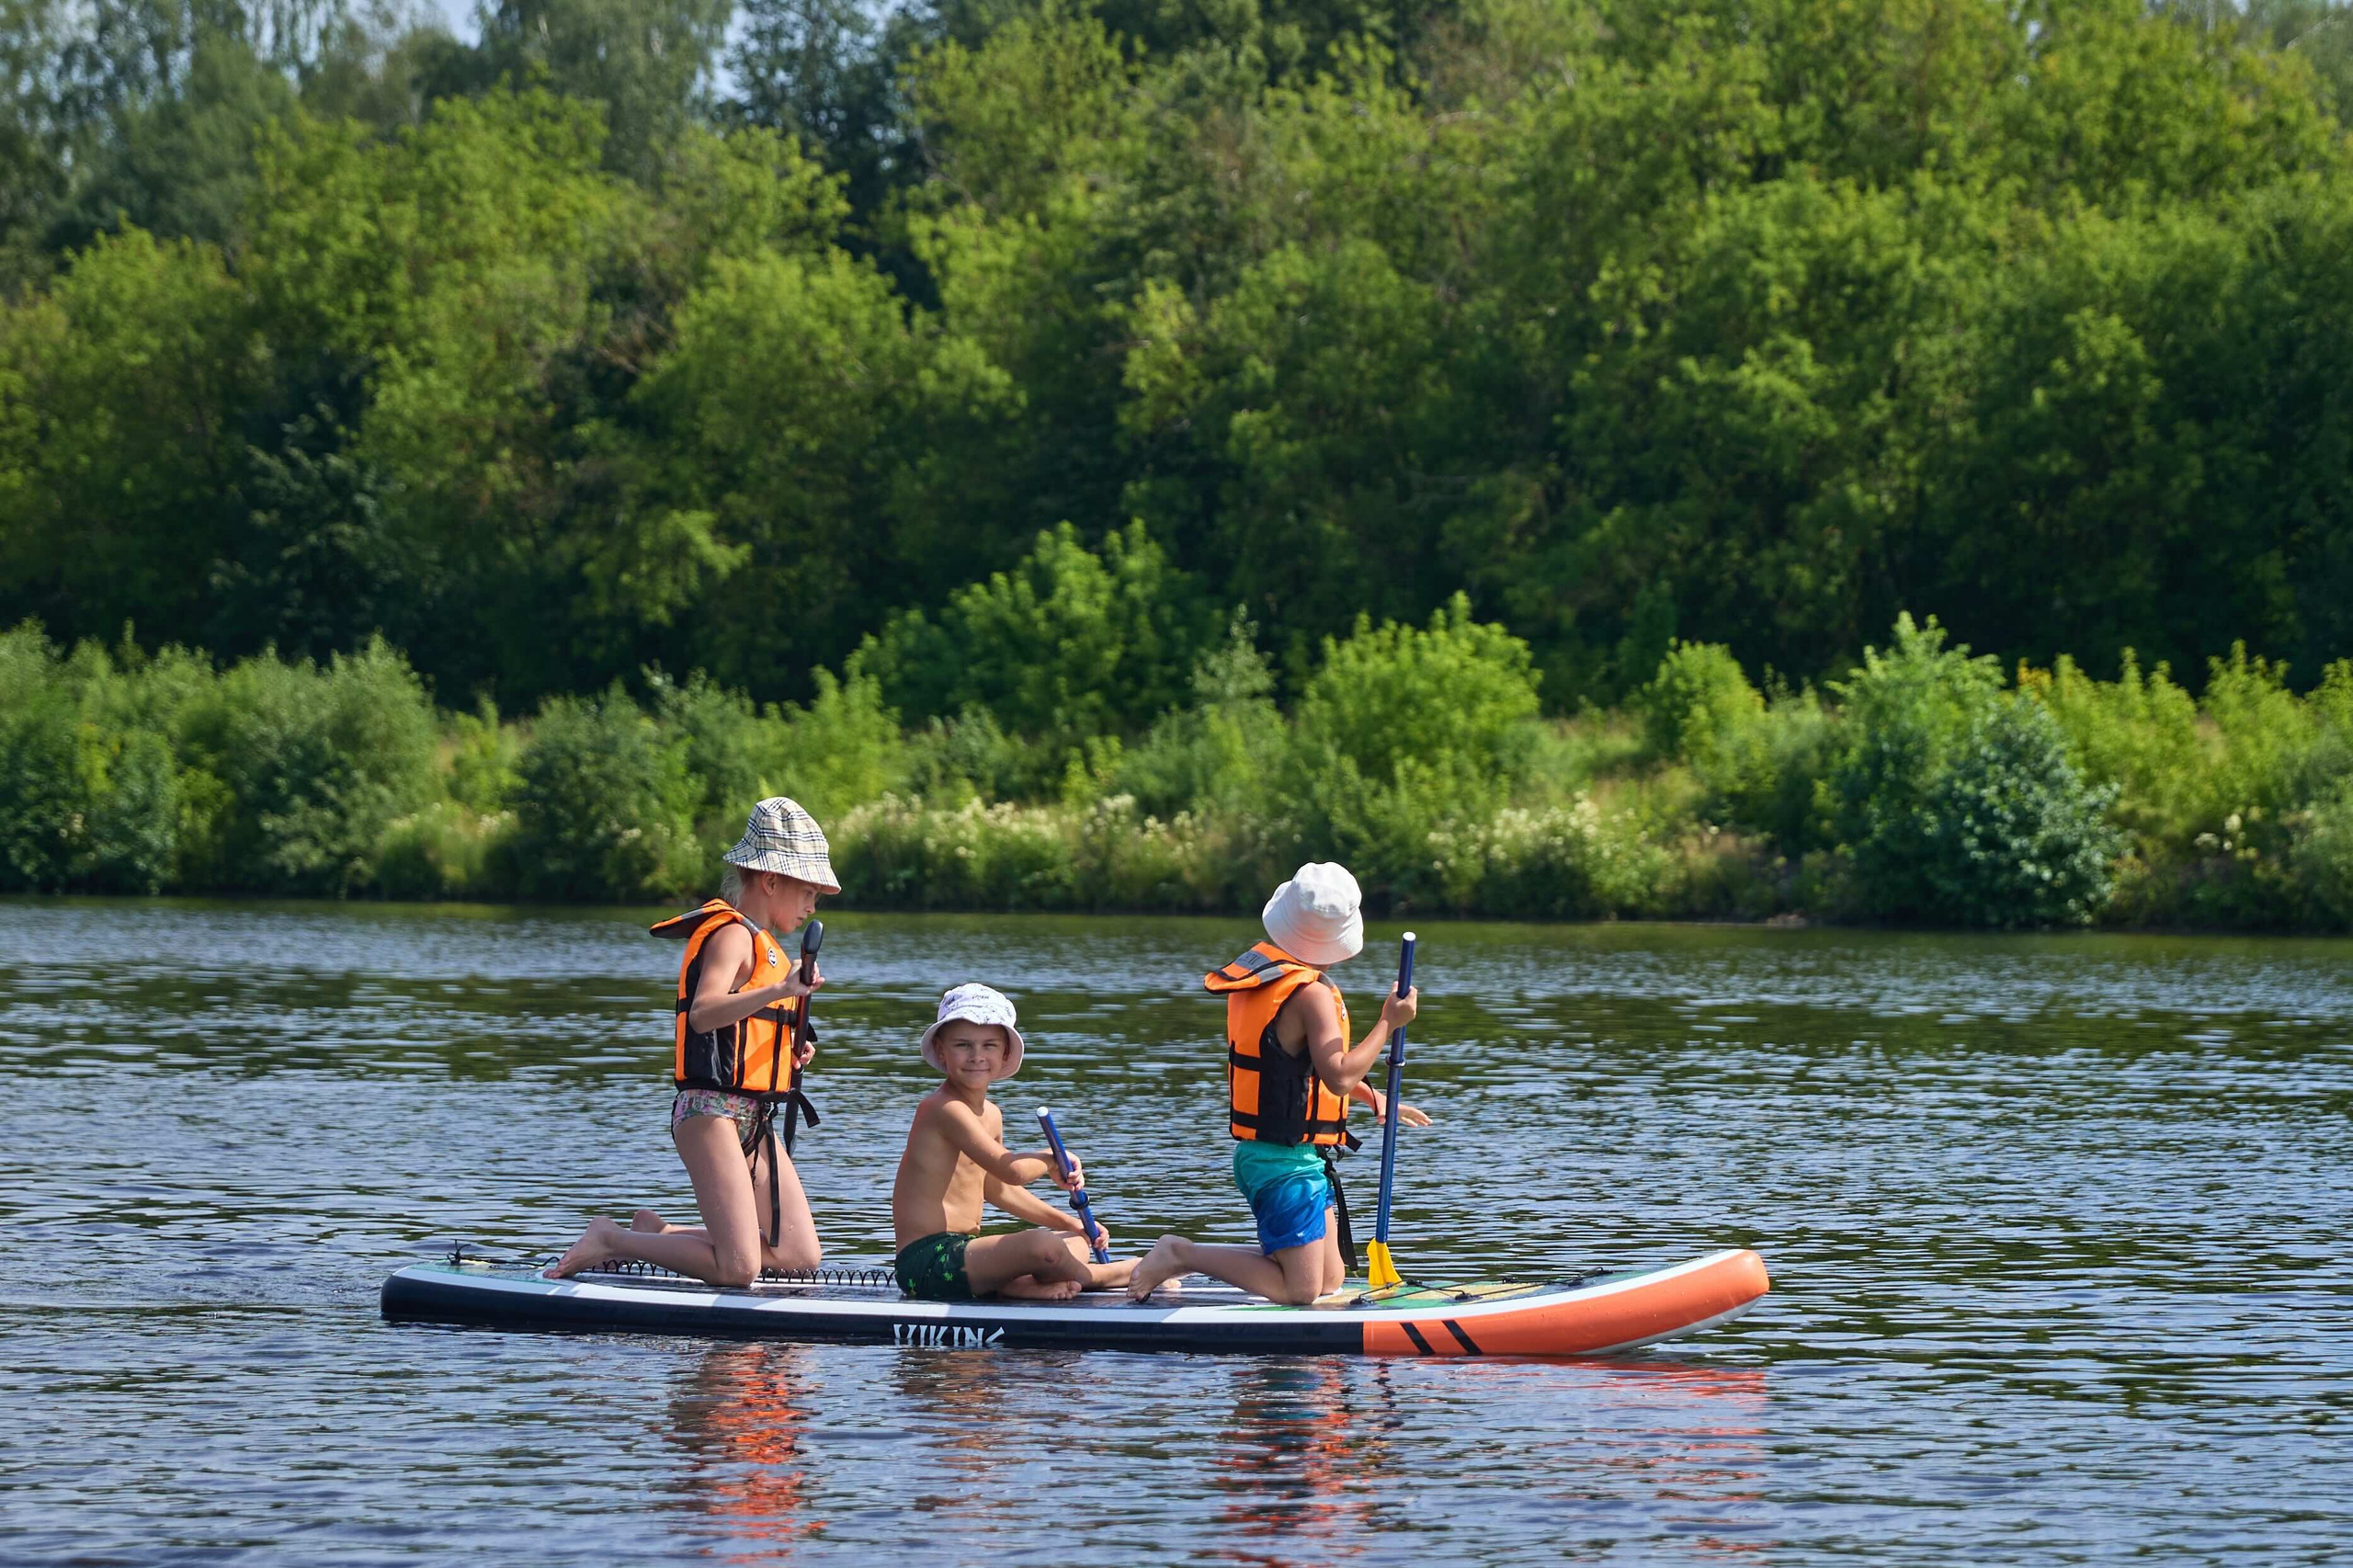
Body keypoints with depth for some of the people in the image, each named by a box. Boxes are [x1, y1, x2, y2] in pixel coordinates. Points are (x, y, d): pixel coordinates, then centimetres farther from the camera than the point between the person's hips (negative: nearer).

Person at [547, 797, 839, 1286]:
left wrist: (791, 1054, 11)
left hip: (751, 1118, 10)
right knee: (738, 1268, -18)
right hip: (712, 1111, -10)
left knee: (801, 1256, 5)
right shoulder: (732, 935, -11)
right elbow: (704, 1012, -29)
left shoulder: (758, 942, 20)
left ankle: (659, 1235, 17)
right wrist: (779, 991, -40)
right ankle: (610, 1240, -1)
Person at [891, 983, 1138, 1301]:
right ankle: (1103, 1276, 3)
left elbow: (997, 1189, 29)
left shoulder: (991, 1116, 16)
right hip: (928, 1260, -11)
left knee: (1075, 1243, 20)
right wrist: (1050, 1159, -1)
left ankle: (1015, 1285, -12)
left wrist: (1069, 1223, 23)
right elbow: (1012, 1170, -22)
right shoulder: (945, 1108, -16)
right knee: (1043, 1245, -29)